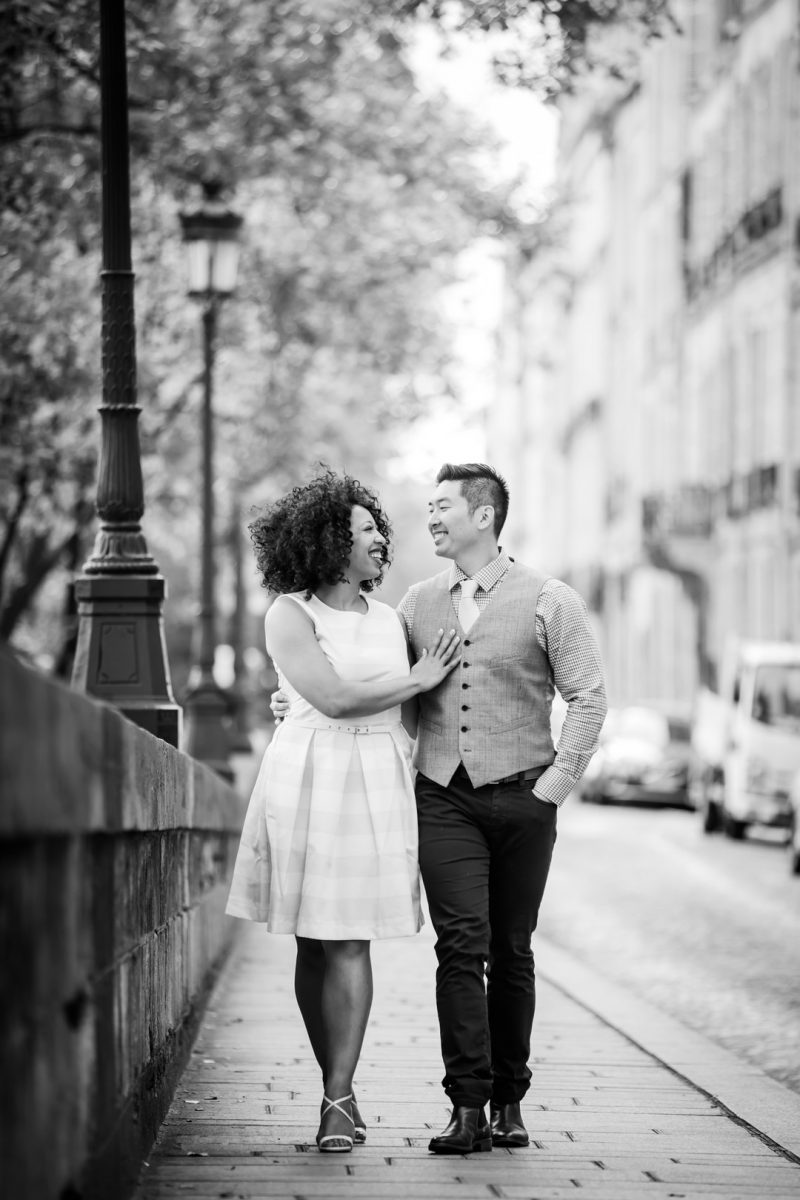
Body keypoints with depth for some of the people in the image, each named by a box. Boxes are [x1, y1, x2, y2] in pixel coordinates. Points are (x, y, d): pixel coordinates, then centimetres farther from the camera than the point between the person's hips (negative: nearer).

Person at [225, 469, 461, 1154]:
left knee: (349, 943, -7)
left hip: (379, 782, 3)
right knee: (314, 945, 3)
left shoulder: (388, 620, 14)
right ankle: (339, 1091, 13)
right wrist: (419, 680, -5)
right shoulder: (290, 616, -2)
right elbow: (333, 697, -13)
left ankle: (339, 1097, -9)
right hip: (309, 780, -2)